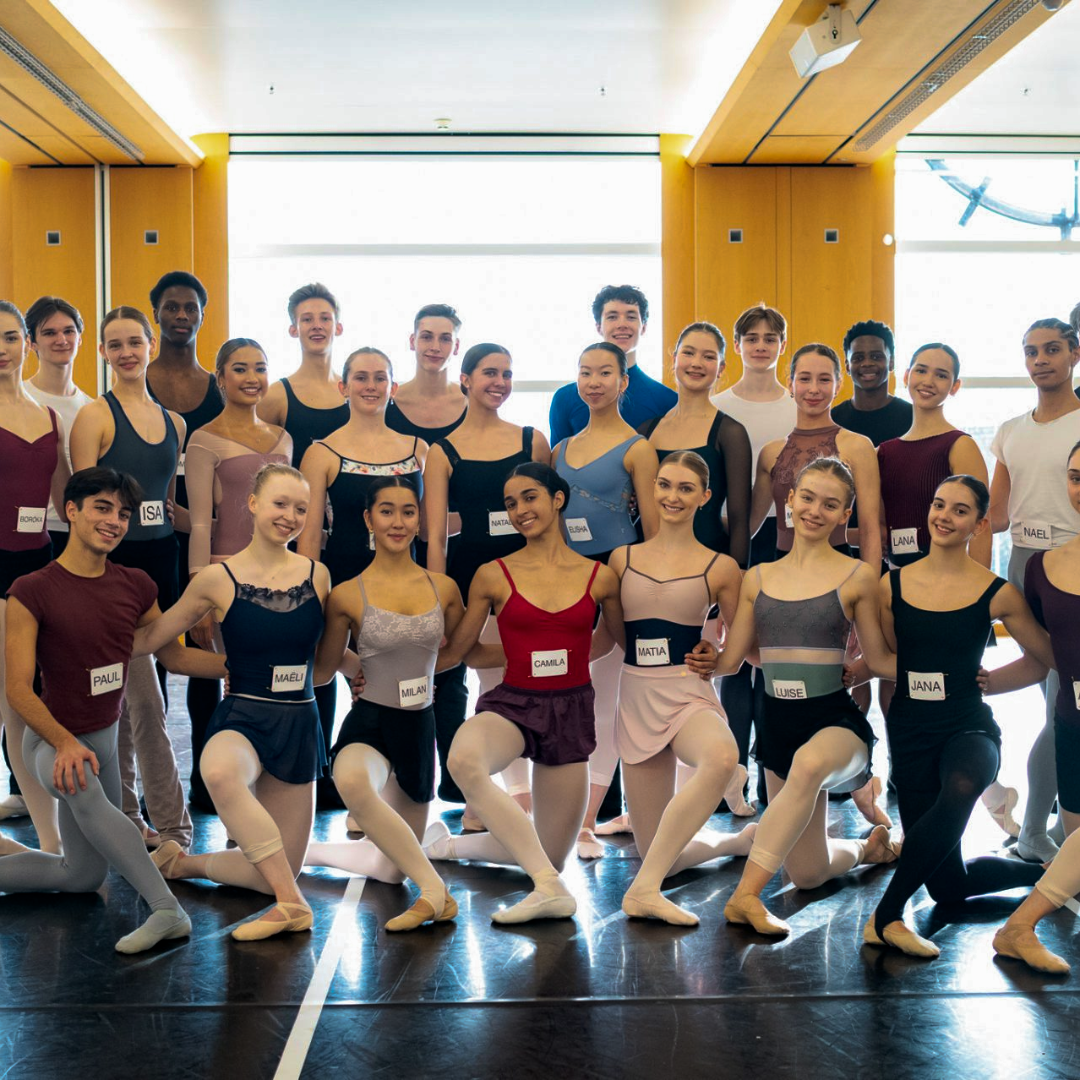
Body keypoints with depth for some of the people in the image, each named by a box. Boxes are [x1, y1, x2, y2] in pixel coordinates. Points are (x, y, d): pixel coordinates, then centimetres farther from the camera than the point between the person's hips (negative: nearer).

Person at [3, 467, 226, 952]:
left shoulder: (134, 586, -1)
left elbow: (174, 655, 10)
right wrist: (65, 743, -34)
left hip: (105, 737, 7)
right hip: (53, 740, -6)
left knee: (83, 877, 17)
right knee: (83, 788, -42)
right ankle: (166, 909, -42)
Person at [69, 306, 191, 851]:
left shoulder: (173, 422, 13)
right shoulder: (96, 416, -5)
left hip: (160, 562, 6)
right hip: (115, 564, -6)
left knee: (125, 695, 13)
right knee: (146, 702, -6)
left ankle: (123, 817, 22)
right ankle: (172, 829, 1)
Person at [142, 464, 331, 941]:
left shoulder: (316, 576, 4)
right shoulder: (218, 579, -4)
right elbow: (149, 637, 3)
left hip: (299, 723, 4)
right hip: (241, 717, -3)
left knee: (278, 873, 6)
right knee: (220, 773, -42)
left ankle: (184, 862, 34)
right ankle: (292, 904, -28)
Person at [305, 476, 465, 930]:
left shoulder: (443, 589, 2)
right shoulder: (347, 595, -6)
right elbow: (321, 670, 4)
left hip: (419, 726, 4)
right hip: (369, 723, -4)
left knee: (393, 868, 10)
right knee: (353, 782, -41)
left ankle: (312, 850, 39)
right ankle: (433, 888, -28)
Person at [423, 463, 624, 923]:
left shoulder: (599, 578, 2)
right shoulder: (493, 576, 0)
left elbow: (628, 643, 17)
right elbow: (453, 652, 7)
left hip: (571, 711, 2)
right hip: (512, 703, -2)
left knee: (551, 855, 7)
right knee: (464, 759, -40)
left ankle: (449, 843, 33)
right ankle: (550, 888, -34)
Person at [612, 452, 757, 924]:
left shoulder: (719, 568, 2)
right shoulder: (622, 559, 8)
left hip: (689, 696, -3)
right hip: (636, 699, 3)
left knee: (721, 759, -41)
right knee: (661, 858, 3)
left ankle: (644, 888, -30)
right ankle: (736, 840, 35)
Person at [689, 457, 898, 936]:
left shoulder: (856, 576, -1)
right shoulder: (758, 578, 8)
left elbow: (878, 658, 2)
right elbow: (730, 658, 12)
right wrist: (710, 662, -4)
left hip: (836, 719, -4)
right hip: (778, 721, 4)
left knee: (809, 764, -42)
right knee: (808, 873, 9)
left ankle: (746, 894, -37)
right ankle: (868, 847, 43)